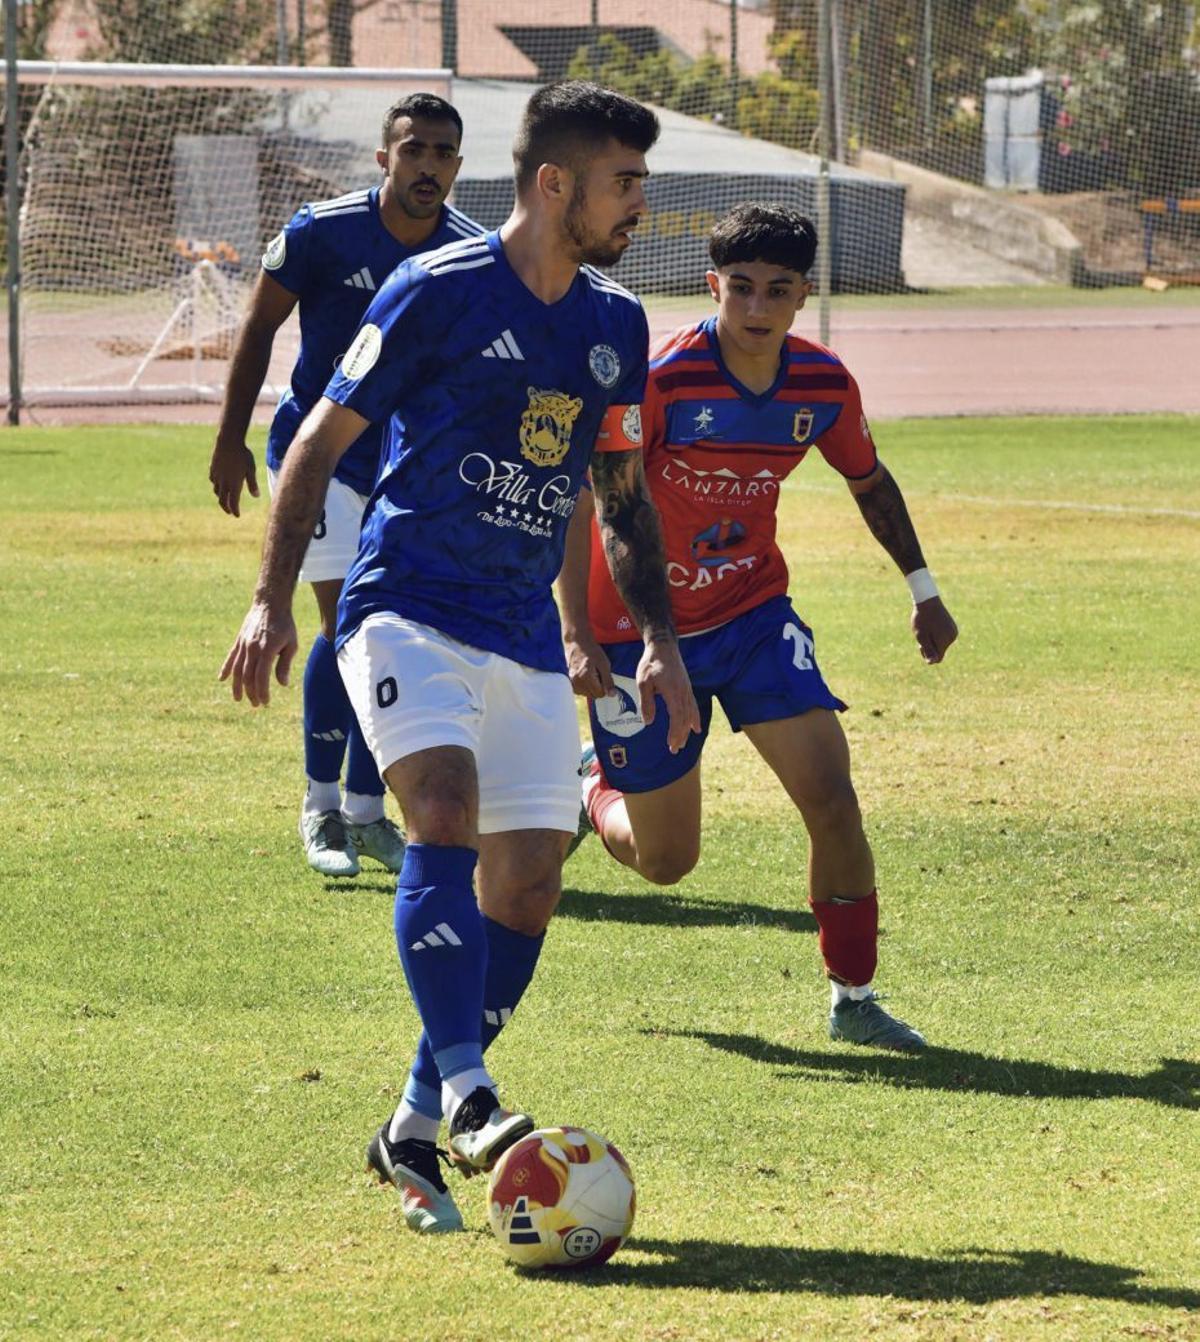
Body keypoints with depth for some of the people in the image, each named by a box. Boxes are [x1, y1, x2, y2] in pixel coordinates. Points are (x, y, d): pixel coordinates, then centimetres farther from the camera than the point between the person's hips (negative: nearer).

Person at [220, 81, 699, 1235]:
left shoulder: (616, 325, 9)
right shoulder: (437, 293, -8)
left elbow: (624, 497, 21)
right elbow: (320, 441, -3)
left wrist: (659, 641, 13)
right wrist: (273, 601, -9)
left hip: (526, 640, 6)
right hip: (408, 611, -6)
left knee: (528, 888, -1)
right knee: (446, 813, -28)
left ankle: (413, 1130, 11)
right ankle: (465, 1093, -31)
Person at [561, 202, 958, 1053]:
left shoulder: (824, 385, -8)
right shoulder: (661, 381, -24)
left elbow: (869, 480, 13)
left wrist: (922, 586, 10)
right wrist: (576, 633, -23)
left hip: (754, 611, 4)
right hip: (642, 626, -3)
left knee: (832, 796, -14)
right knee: (665, 862, 5)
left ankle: (854, 998, 0)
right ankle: (596, 789, 41)